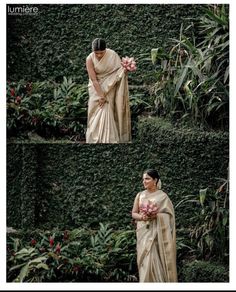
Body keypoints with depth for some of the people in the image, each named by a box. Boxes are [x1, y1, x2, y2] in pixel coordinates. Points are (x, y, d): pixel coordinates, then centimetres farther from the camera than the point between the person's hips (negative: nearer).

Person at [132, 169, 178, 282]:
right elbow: (134, 213, 10)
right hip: (143, 232, 4)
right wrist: (142, 217, -12)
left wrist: (155, 215, -20)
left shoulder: (162, 196, -2)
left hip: (157, 233, -4)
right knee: (144, 260, 0)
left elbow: (169, 214, -5)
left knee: (154, 260, -10)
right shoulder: (140, 195, 9)